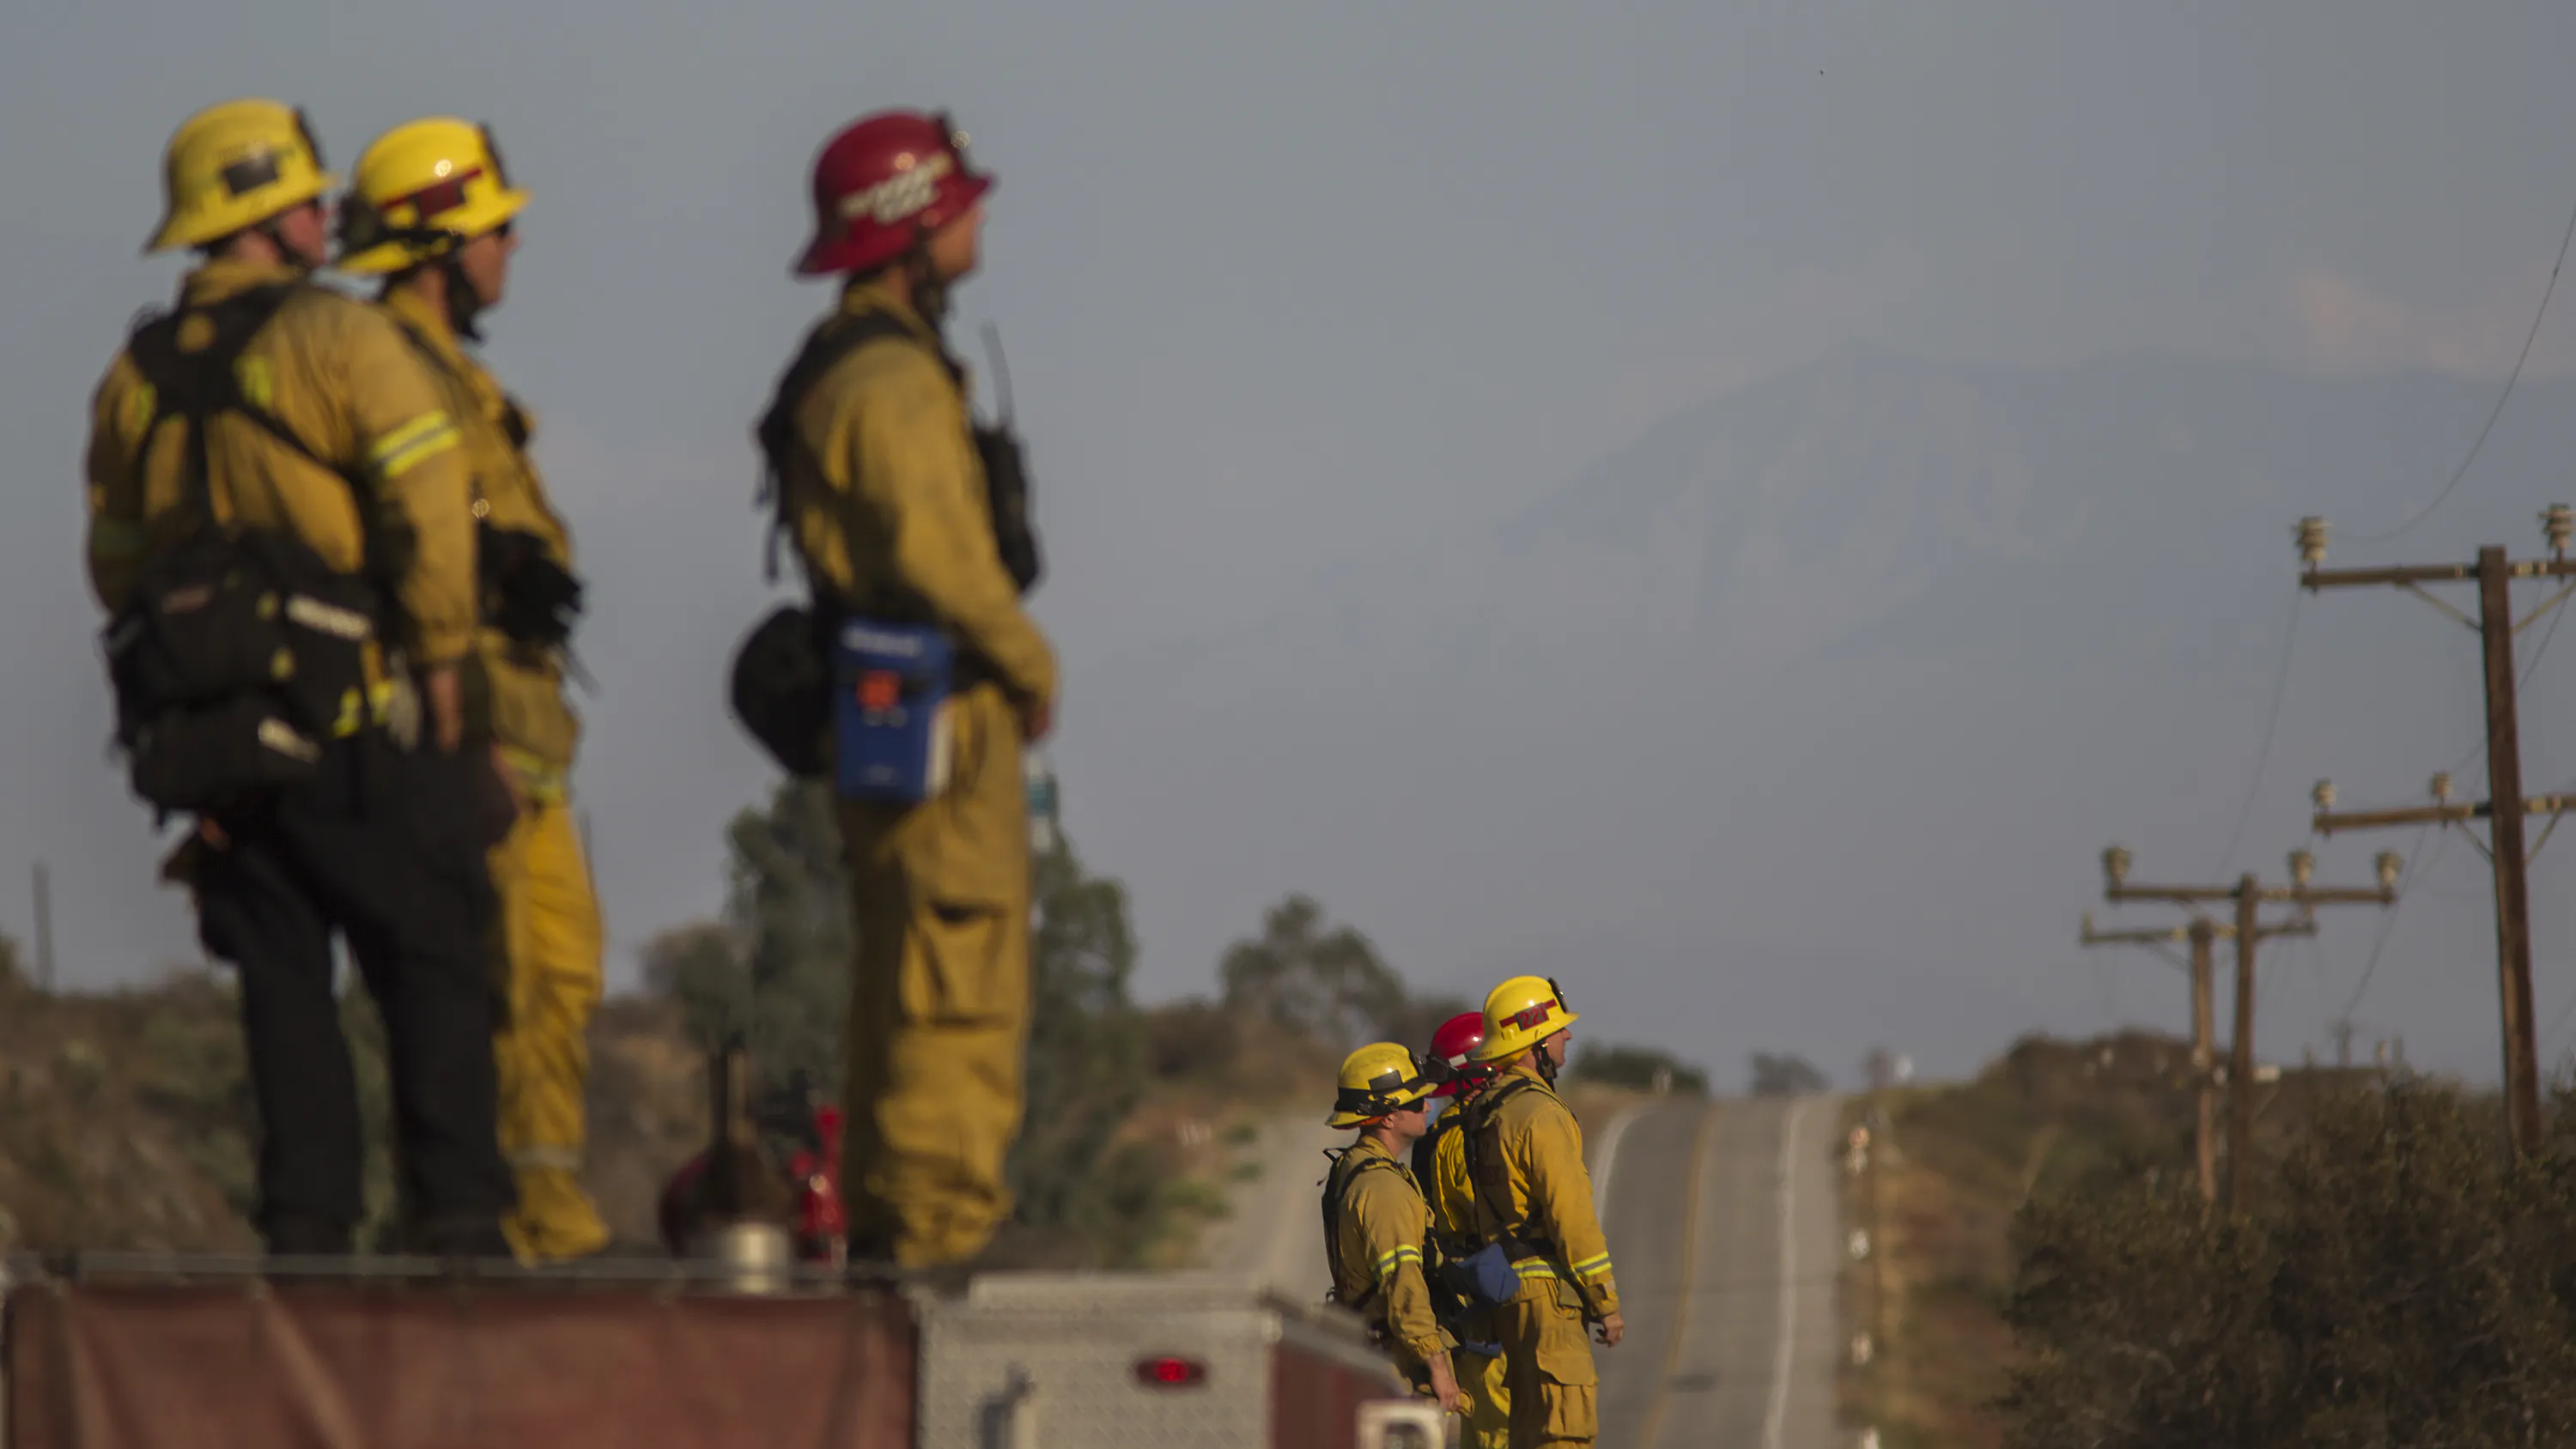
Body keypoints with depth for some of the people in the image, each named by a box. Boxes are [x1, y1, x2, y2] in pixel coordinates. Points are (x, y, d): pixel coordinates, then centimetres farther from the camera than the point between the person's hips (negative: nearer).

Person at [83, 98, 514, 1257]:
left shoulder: (133, 377, 11)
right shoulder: (338, 338, -7)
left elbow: (115, 560, 14)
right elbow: (428, 505, -15)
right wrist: (441, 659, -6)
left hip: (207, 726, 5)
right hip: (353, 724, -5)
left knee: (282, 986, 9)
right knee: (432, 967, 1)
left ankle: (306, 1225, 3)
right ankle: (456, 1215, -6)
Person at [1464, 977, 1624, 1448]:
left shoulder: (1484, 1113, 14)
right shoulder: (1541, 1114, -15)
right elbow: (1572, 1217, -18)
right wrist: (1607, 1303, -12)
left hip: (1506, 1293, 9)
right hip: (1546, 1292, -9)